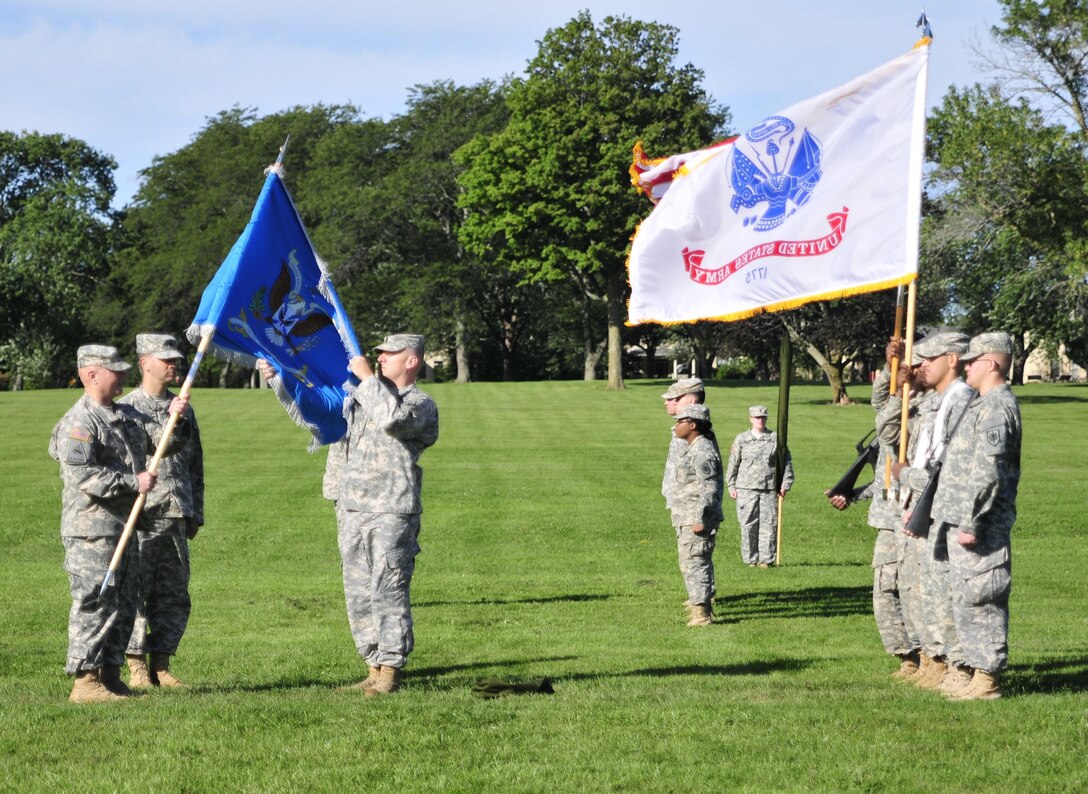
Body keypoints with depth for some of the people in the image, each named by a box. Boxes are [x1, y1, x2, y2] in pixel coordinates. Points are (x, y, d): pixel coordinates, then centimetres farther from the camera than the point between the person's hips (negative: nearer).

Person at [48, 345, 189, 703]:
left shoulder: (127, 415, 16)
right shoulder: (79, 422, -12)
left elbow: (165, 443, 17)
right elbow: (81, 475, -22)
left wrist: (177, 419, -3)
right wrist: (133, 482, -21)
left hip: (123, 526, 9)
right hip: (92, 529, -9)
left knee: (123, 605, 12)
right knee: (94, 603, -9)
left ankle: (110, 675, 20)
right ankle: (85, 681, -6)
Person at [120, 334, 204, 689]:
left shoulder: (183, 410, 16)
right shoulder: (126, 408, -3)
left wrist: (196, 514, 18)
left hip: (176, 517, 6)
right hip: (140, 516, -6)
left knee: (174, 595, 7)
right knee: (136, 593, -4)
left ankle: (161, 666, 14)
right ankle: (137, 668, 2)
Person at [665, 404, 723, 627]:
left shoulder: (703, 452, -18)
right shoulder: (691, 448, 13)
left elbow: (709, 489, -23)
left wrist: (699, 518, -24)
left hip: (695, 519, -11)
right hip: (686, 519, 11)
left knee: (693, 562, -11)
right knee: (698, 562, 18)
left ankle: (700, 613, -11)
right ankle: (702, 606, 29)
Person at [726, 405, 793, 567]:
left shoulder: (776, 438, 7)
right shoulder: (741, 439, 6)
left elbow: (786, 461, 10)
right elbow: (733, 464, 10)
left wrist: (785, 483, 4)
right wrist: (731, 486, 6)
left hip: (770, 489, 0)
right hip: (746, 488, 0)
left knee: (769, 525, -1)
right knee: (748, 525, -1)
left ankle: (766, 559, 7)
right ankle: (750, 559, 7)